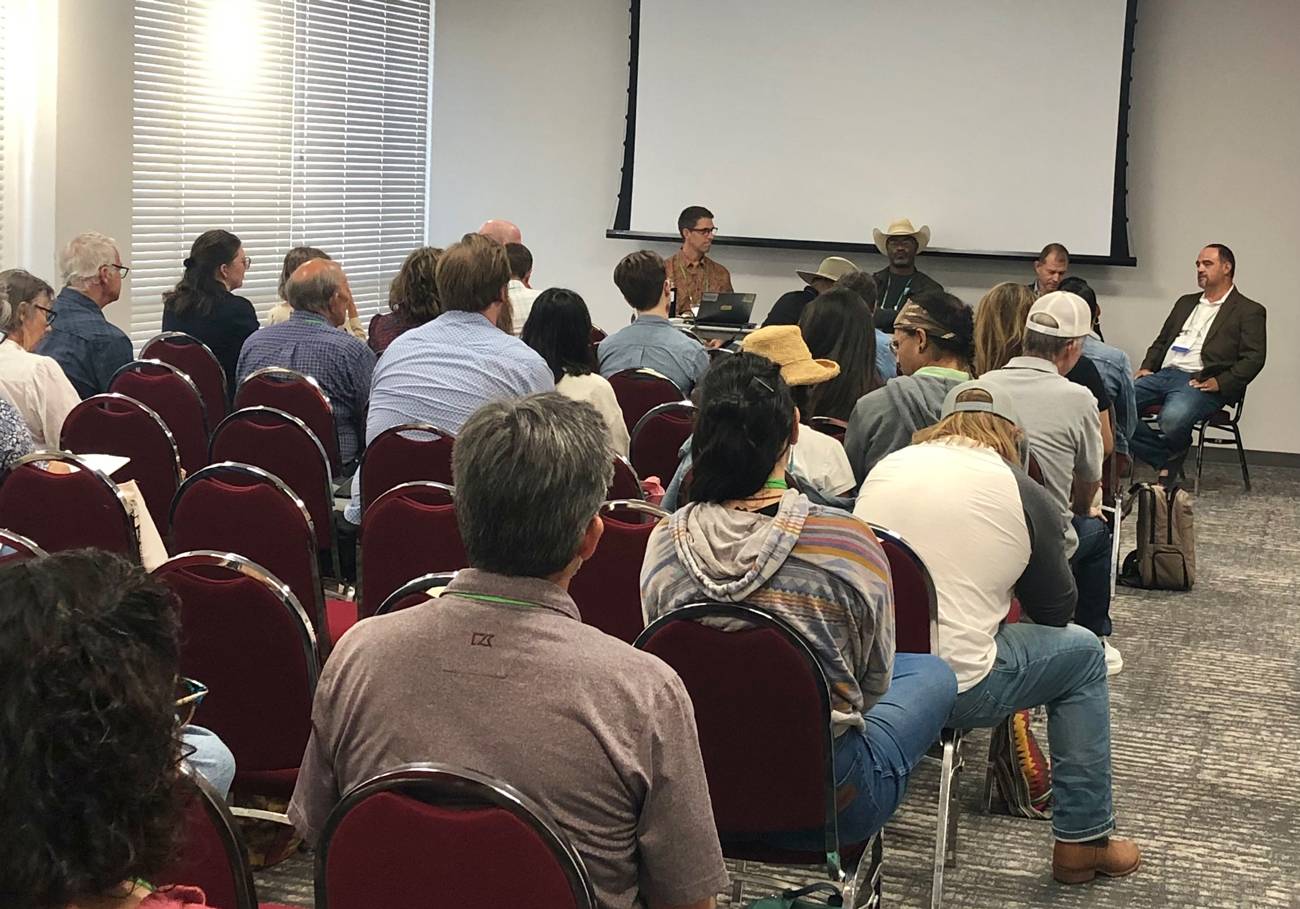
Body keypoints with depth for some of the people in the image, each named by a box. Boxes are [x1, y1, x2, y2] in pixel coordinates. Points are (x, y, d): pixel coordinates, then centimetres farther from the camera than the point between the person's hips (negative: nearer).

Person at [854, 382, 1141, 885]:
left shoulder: (884, 467, 10)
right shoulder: (1027, 496, -1)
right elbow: (1056, 610, 10)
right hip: (951, 689, -5)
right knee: (1082, 652, 20)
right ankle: (1082, 839, 23)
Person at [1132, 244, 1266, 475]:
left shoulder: (1249, 311, 7)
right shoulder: (1185, 303, 28)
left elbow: (1253, 359, -4)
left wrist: (1220, 382, -15)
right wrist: (1147, 367, 10)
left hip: (1199, 381, -6)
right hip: (1163, 375, 6)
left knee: (1173, 417, -38)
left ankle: (1171, 464, -4)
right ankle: (1165, 460, -11)